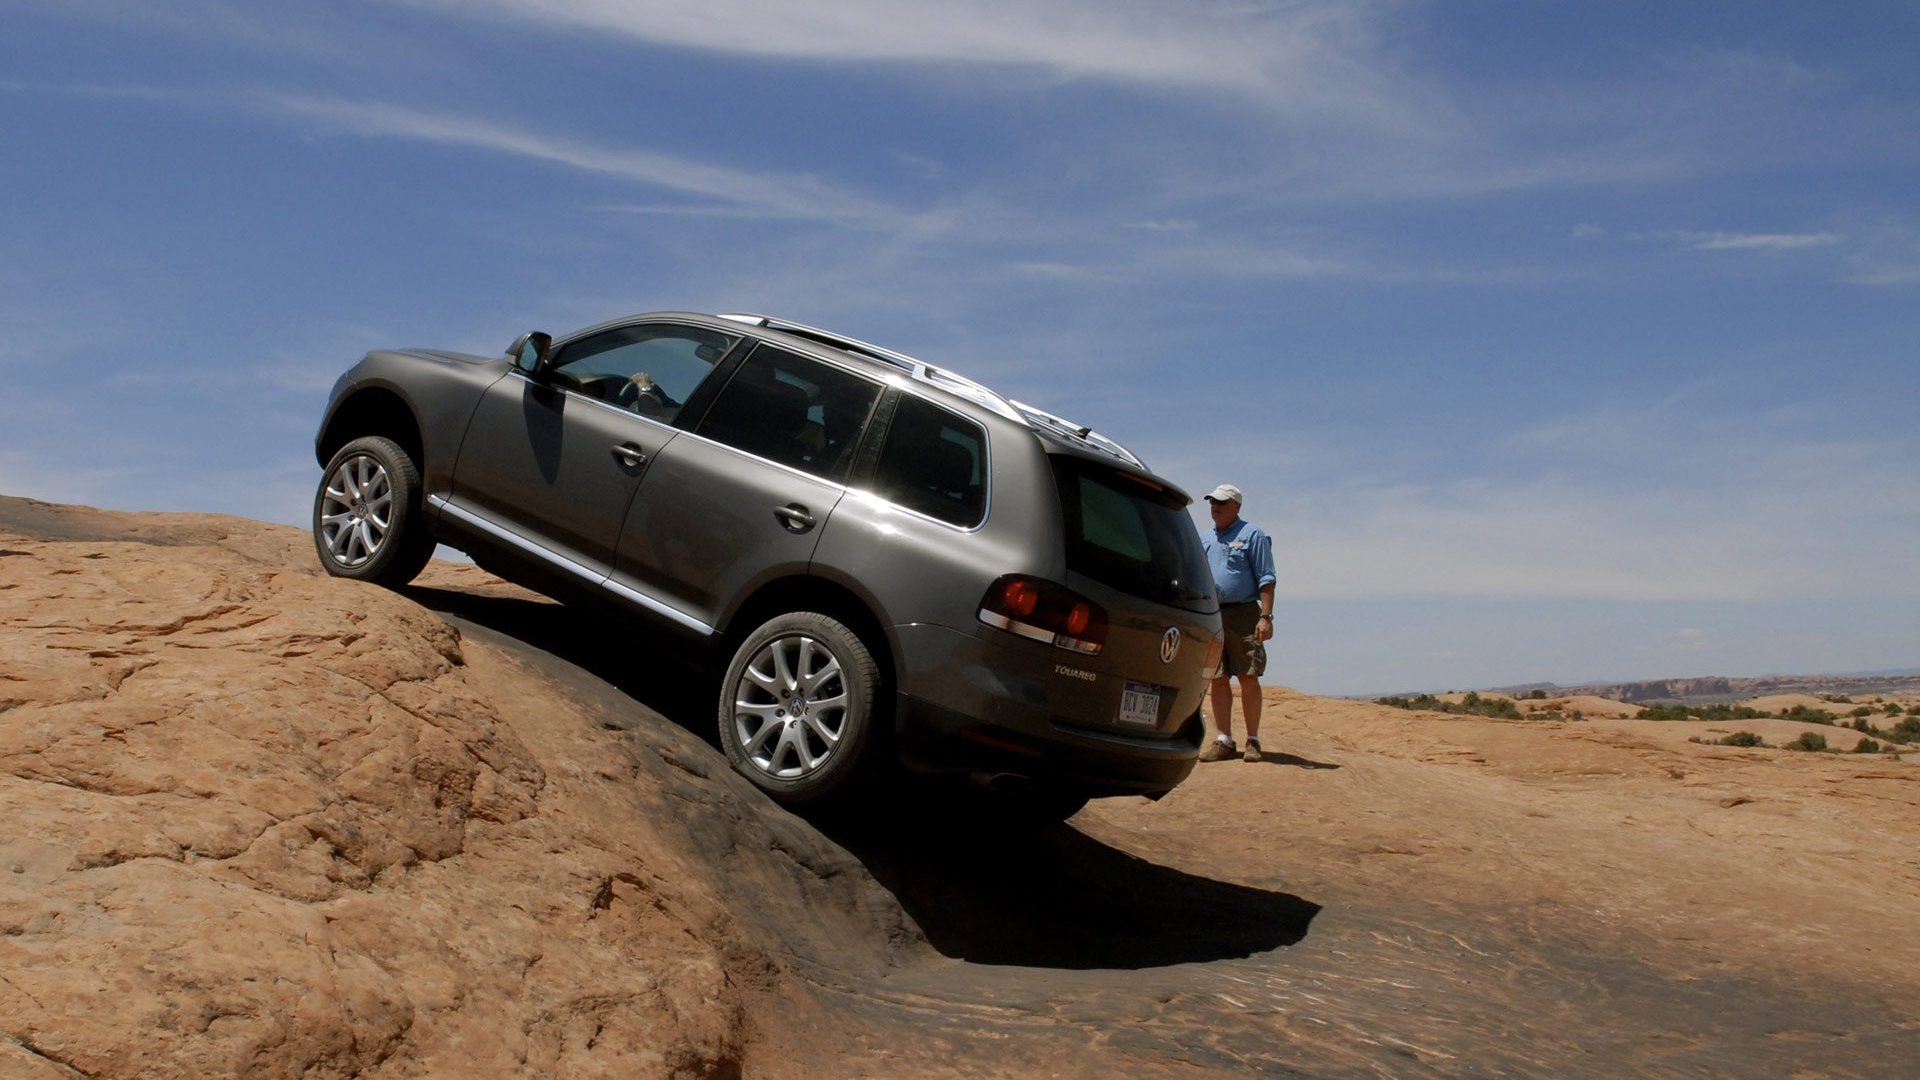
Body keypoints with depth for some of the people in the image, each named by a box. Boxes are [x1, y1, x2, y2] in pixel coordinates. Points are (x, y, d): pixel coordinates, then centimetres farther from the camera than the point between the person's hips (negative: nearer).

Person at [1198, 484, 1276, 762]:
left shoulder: (1252, 535, 1)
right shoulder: (1204, 541, 18)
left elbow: (1266, 579, -5)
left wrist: (1265, 617, -15)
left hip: (1243, 615, -5)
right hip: (1210, 616, 5)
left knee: (1248, 679, -3)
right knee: (1217, 680, 5)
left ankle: (1253, 742, 5)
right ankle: (1223, 741, 10)